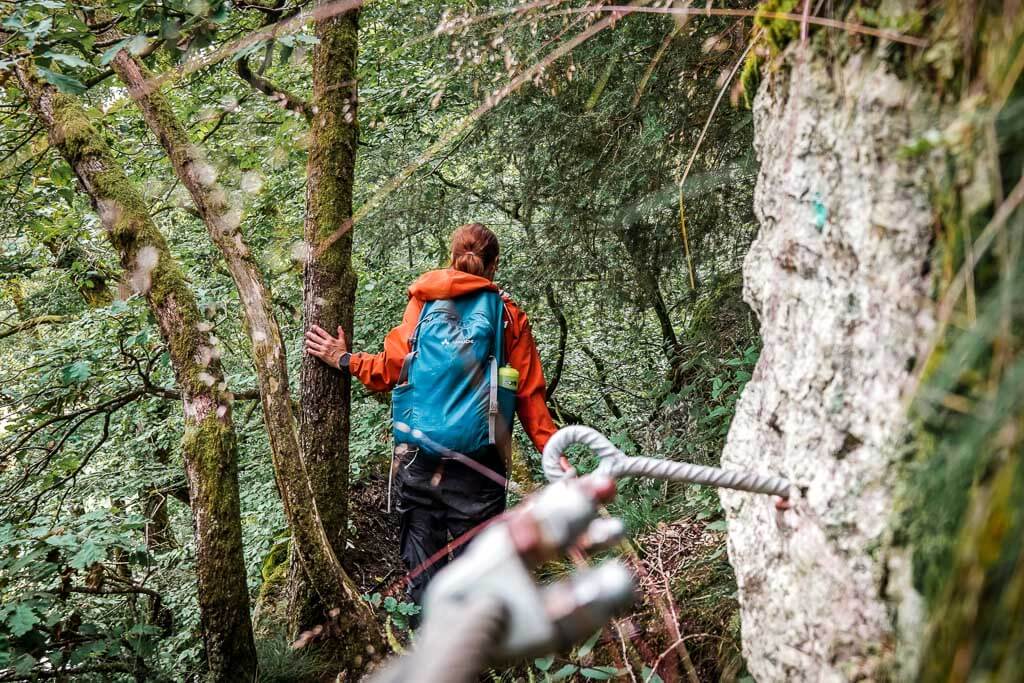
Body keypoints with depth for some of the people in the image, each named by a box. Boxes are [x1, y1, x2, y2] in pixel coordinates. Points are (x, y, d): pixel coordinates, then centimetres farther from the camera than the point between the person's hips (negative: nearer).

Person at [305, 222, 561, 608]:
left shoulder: (423, 301, 4)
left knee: (423, 564, 10)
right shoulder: (510, 316, 4)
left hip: (418, 456, 1)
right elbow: (528, 394, 0)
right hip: (479, 461, -1)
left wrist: (345, 360, 8)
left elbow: (396, 368, -5)